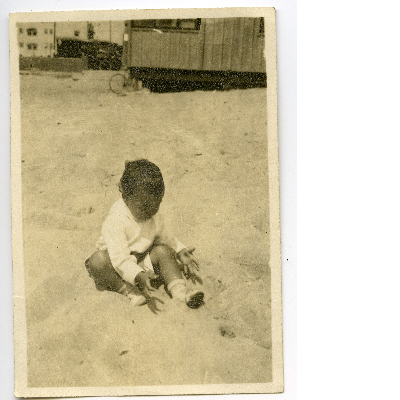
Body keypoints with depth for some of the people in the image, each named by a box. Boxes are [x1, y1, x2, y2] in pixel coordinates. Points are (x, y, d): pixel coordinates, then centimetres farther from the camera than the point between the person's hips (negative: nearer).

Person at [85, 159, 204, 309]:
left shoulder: (155, 217, -3)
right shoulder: (116, 220, -27)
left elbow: (163, 238, 17)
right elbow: (120, 258, -33)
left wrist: (180, 251, -1)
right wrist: (138, 276, -46)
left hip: (144, 260, 6)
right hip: (121, 266, -5)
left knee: (164, 251, -19)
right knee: (97, 260, -34)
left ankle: (180, 291, -26)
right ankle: (129, 290, -27)